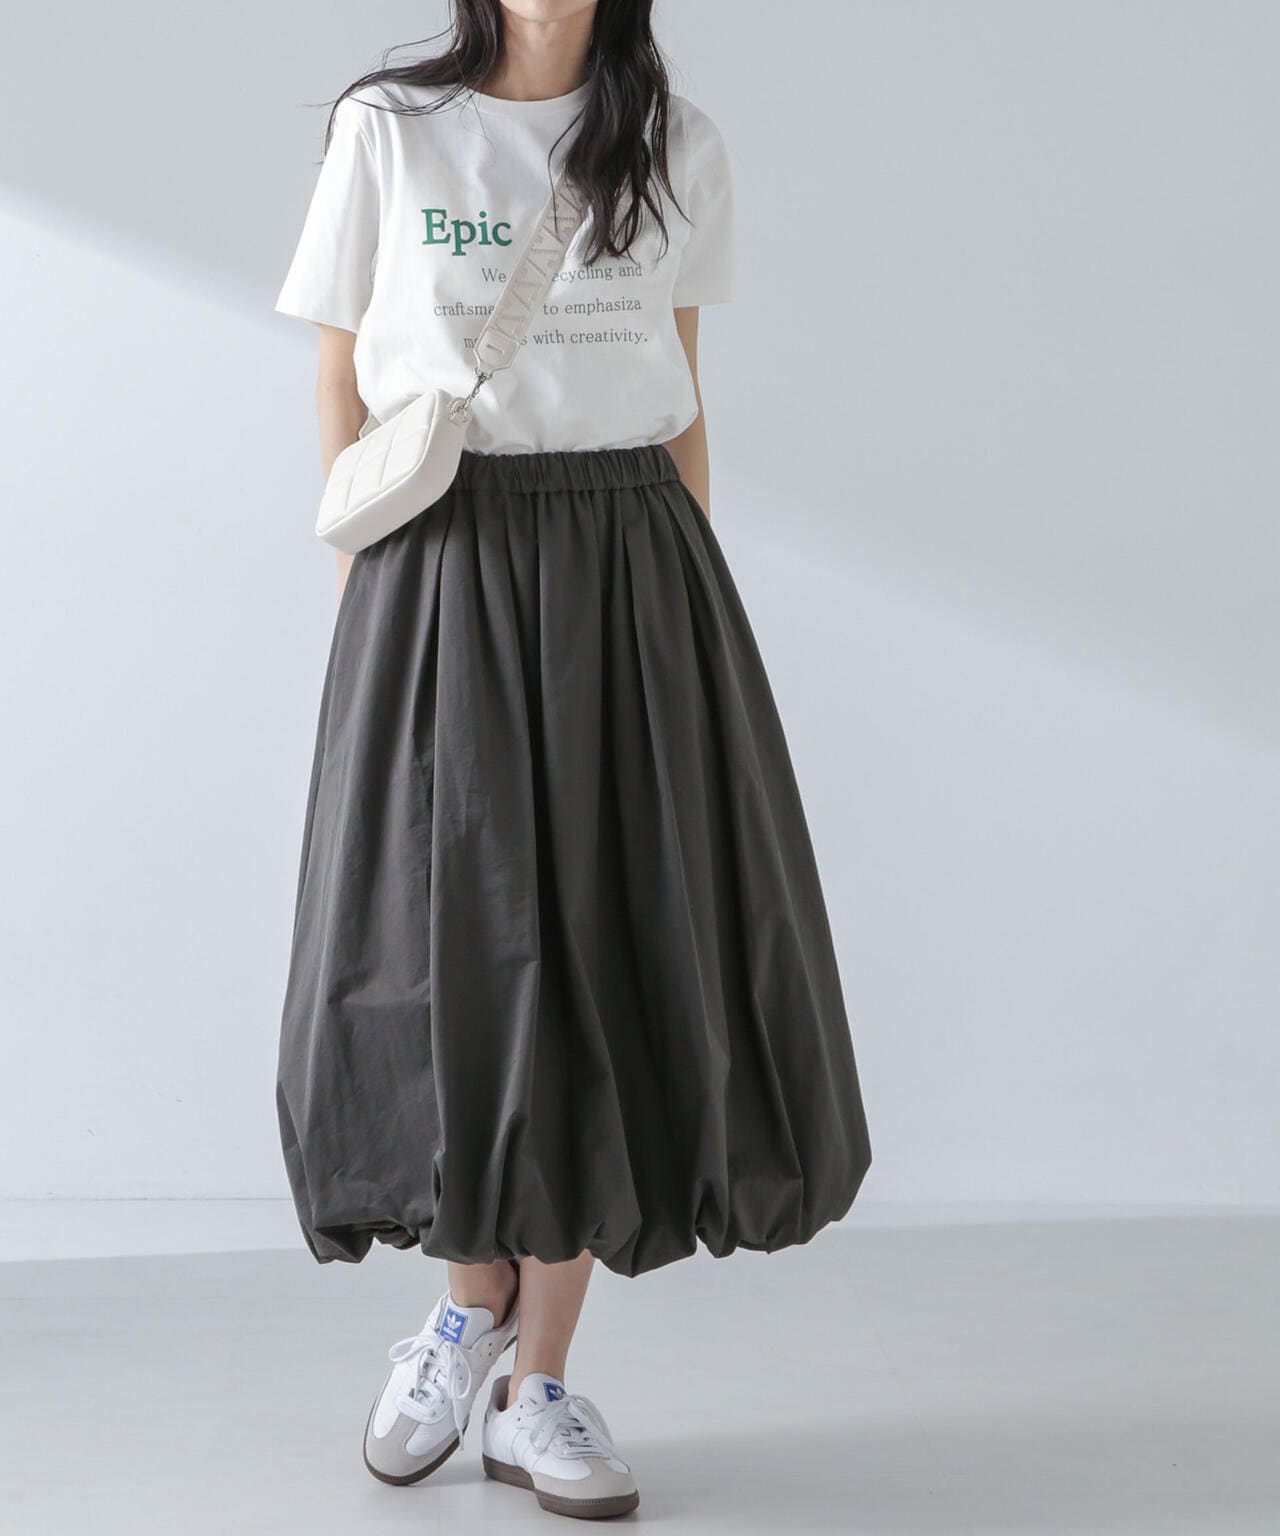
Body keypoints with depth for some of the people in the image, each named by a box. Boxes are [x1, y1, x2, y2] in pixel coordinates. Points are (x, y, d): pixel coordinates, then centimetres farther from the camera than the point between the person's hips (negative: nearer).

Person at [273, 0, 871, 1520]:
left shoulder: (677, 150, 9)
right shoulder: (387, 130, 3)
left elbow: (679, 394, 13)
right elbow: (342, 386, 6)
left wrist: (691, 610, 9)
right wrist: (360, 601, 0)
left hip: (631, 568, 2)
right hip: (445, 576, -2)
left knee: (618, 954, 0)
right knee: (450, 952, -2)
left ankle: (537, 1387, 12)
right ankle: (473, 1293, 27)